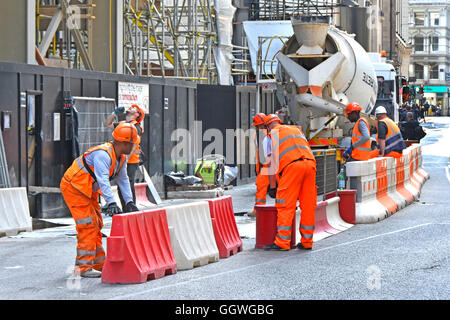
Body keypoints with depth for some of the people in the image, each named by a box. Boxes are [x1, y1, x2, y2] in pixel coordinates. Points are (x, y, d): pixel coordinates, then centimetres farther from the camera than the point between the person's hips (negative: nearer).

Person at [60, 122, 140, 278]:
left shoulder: (121, 157, 2)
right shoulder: (102, 154, -29)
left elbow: (123, 179, 8)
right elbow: (103, 180, -39)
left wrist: (129, 202, 0)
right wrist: (111, 202, -47)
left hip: (89, 191, 10)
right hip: (74, 188, -10)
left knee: (96, 225, 12)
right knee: (88, 226, -14)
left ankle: (99, 263, 20)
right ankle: (84, 267, -11)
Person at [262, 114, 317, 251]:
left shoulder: (274, 133, 14)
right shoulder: (296, 129, 32)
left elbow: (273, 159, 6)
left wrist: (272, 186, 6)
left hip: (293, 166, -6)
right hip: (310, 164, 6)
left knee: (285, 206, -4)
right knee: (308, 206, 8)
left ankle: (282, 243, -6)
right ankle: (307, 242, 12)